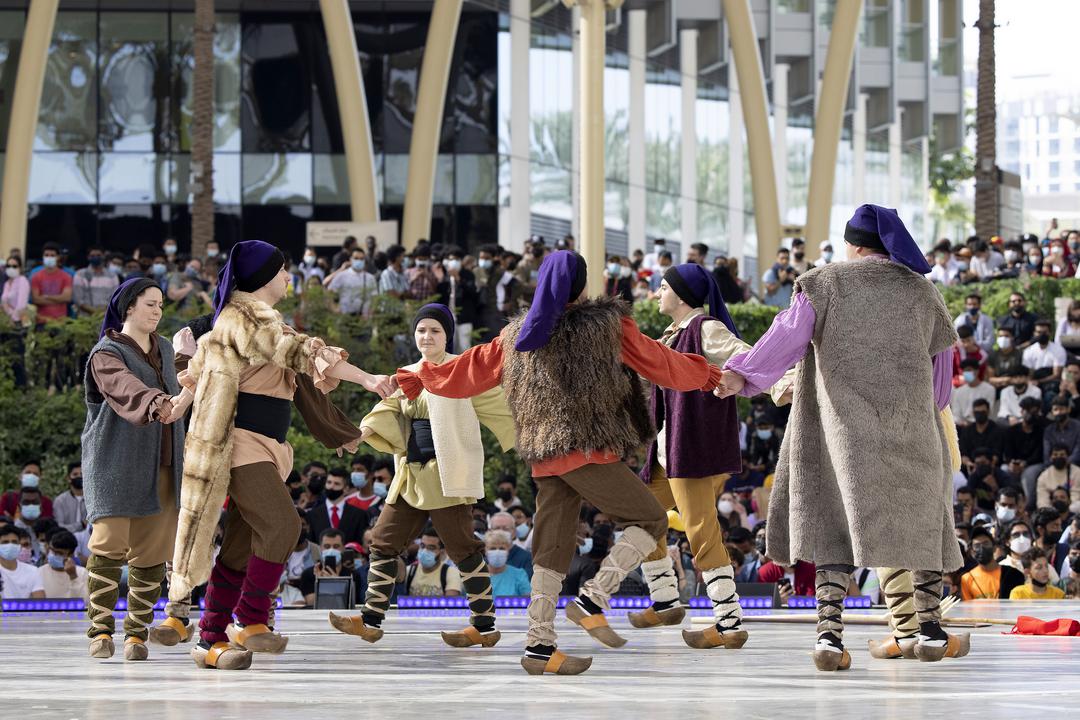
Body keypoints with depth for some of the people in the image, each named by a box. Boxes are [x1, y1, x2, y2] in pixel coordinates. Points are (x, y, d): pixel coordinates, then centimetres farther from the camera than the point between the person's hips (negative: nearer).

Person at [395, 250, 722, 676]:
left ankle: (539, 645, 4)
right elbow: (661, 364, 3)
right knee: (651, 520, 6)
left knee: (551, 551, 10)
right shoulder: (606, 326, -3)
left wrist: (414, 380, 33)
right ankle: (593, 600, -8)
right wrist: (709, 376, 19)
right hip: (591, 453, -6)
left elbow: (470, 370, 18)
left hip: (545, 461, 6)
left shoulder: (518, 338, 11)